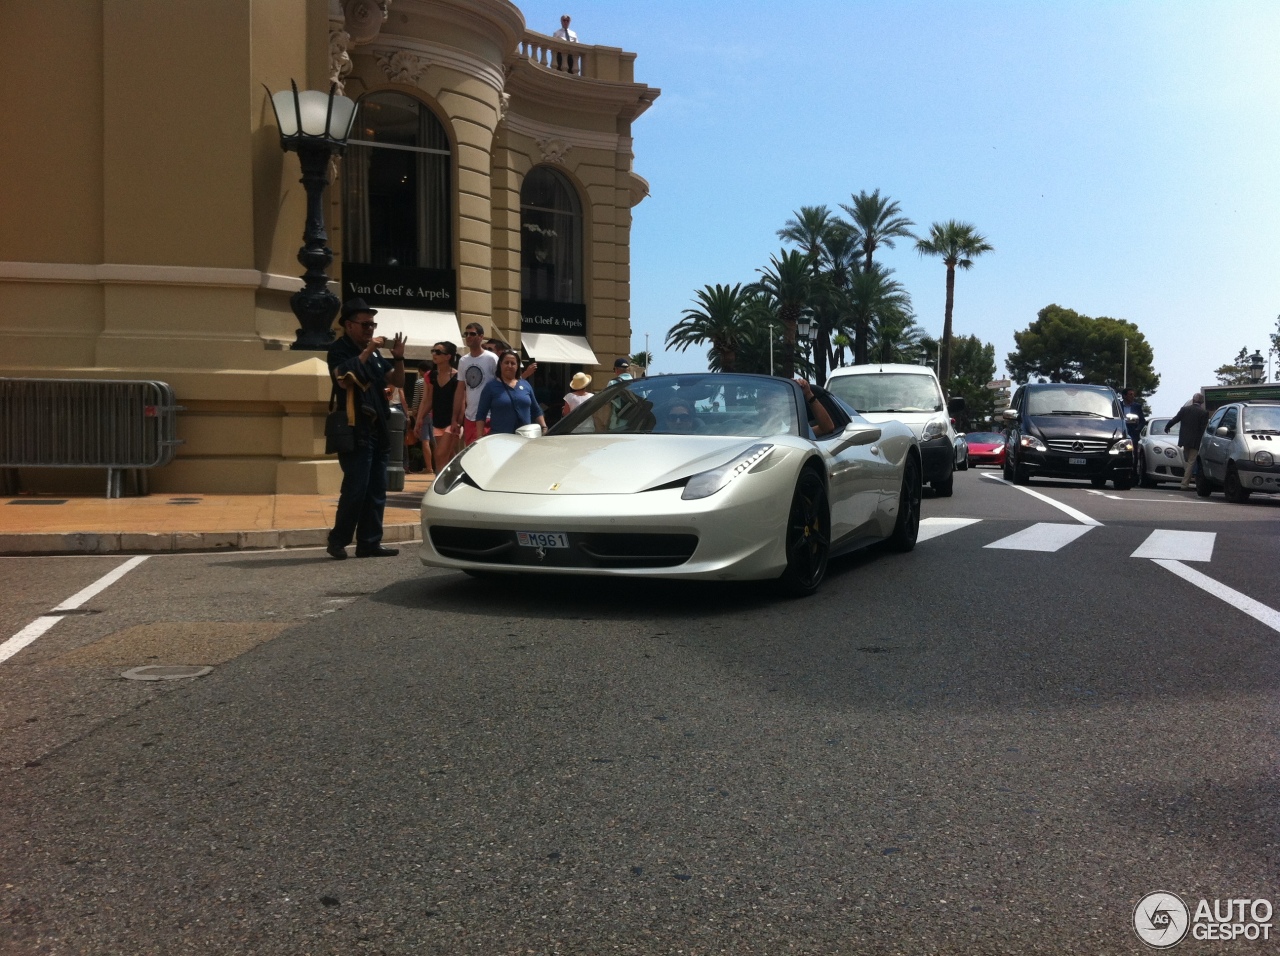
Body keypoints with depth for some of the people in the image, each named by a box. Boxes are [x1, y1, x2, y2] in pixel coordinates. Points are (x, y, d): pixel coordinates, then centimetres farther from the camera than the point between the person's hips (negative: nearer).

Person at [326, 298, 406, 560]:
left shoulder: (374, 353, 18)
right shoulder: (339, 349, -4)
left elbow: (397, 382, 16)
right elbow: (344, 379, -23)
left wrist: (398, 358, 0)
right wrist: (366, 352, -20)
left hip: (377, 429, 8)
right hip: (355, 430, -7)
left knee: (376, 490, 6)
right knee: (355, 488, -11)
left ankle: (369, 543, 10)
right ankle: (337, 541, 0)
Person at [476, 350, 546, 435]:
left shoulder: (526, 385, 13)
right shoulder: (491, 387, 2)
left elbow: (536, 410, 19)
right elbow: (481, 414, 1)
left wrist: (544, 427, 7)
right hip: (500, 437, -4)